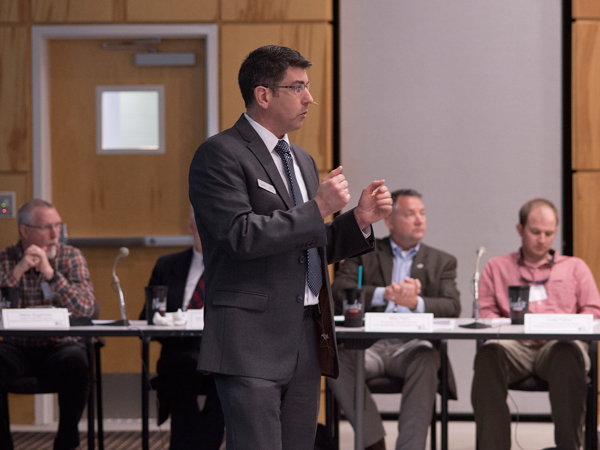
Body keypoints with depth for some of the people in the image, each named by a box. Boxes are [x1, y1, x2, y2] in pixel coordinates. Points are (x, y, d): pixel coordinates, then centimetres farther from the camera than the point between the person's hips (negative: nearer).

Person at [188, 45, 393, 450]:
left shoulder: (303, 161, 20)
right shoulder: (221, 155, -7)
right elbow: (241, 235, -19)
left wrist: (360, 220, 8)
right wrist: (317, 208, -14)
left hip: (306, 341, 8)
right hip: (251, 341, -8)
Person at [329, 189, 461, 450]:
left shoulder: (442, 262, 21)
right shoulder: (364, 252, 18)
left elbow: (452, 307, 4)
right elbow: (339, 291, 0)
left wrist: (416, 302, -17)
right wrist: (386, 293, -15)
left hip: (412, 347, 0)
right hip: (369, 345, 0)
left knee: (426, 361, -36)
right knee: (335, 359, -33)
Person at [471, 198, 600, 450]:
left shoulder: (575, 267, 28)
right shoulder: (497, 267, 28)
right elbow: (484, 313, 15)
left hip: (560, 343, 0)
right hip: (514, 344, 0)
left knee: (568, 353, -40)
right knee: (488, 355, -37)